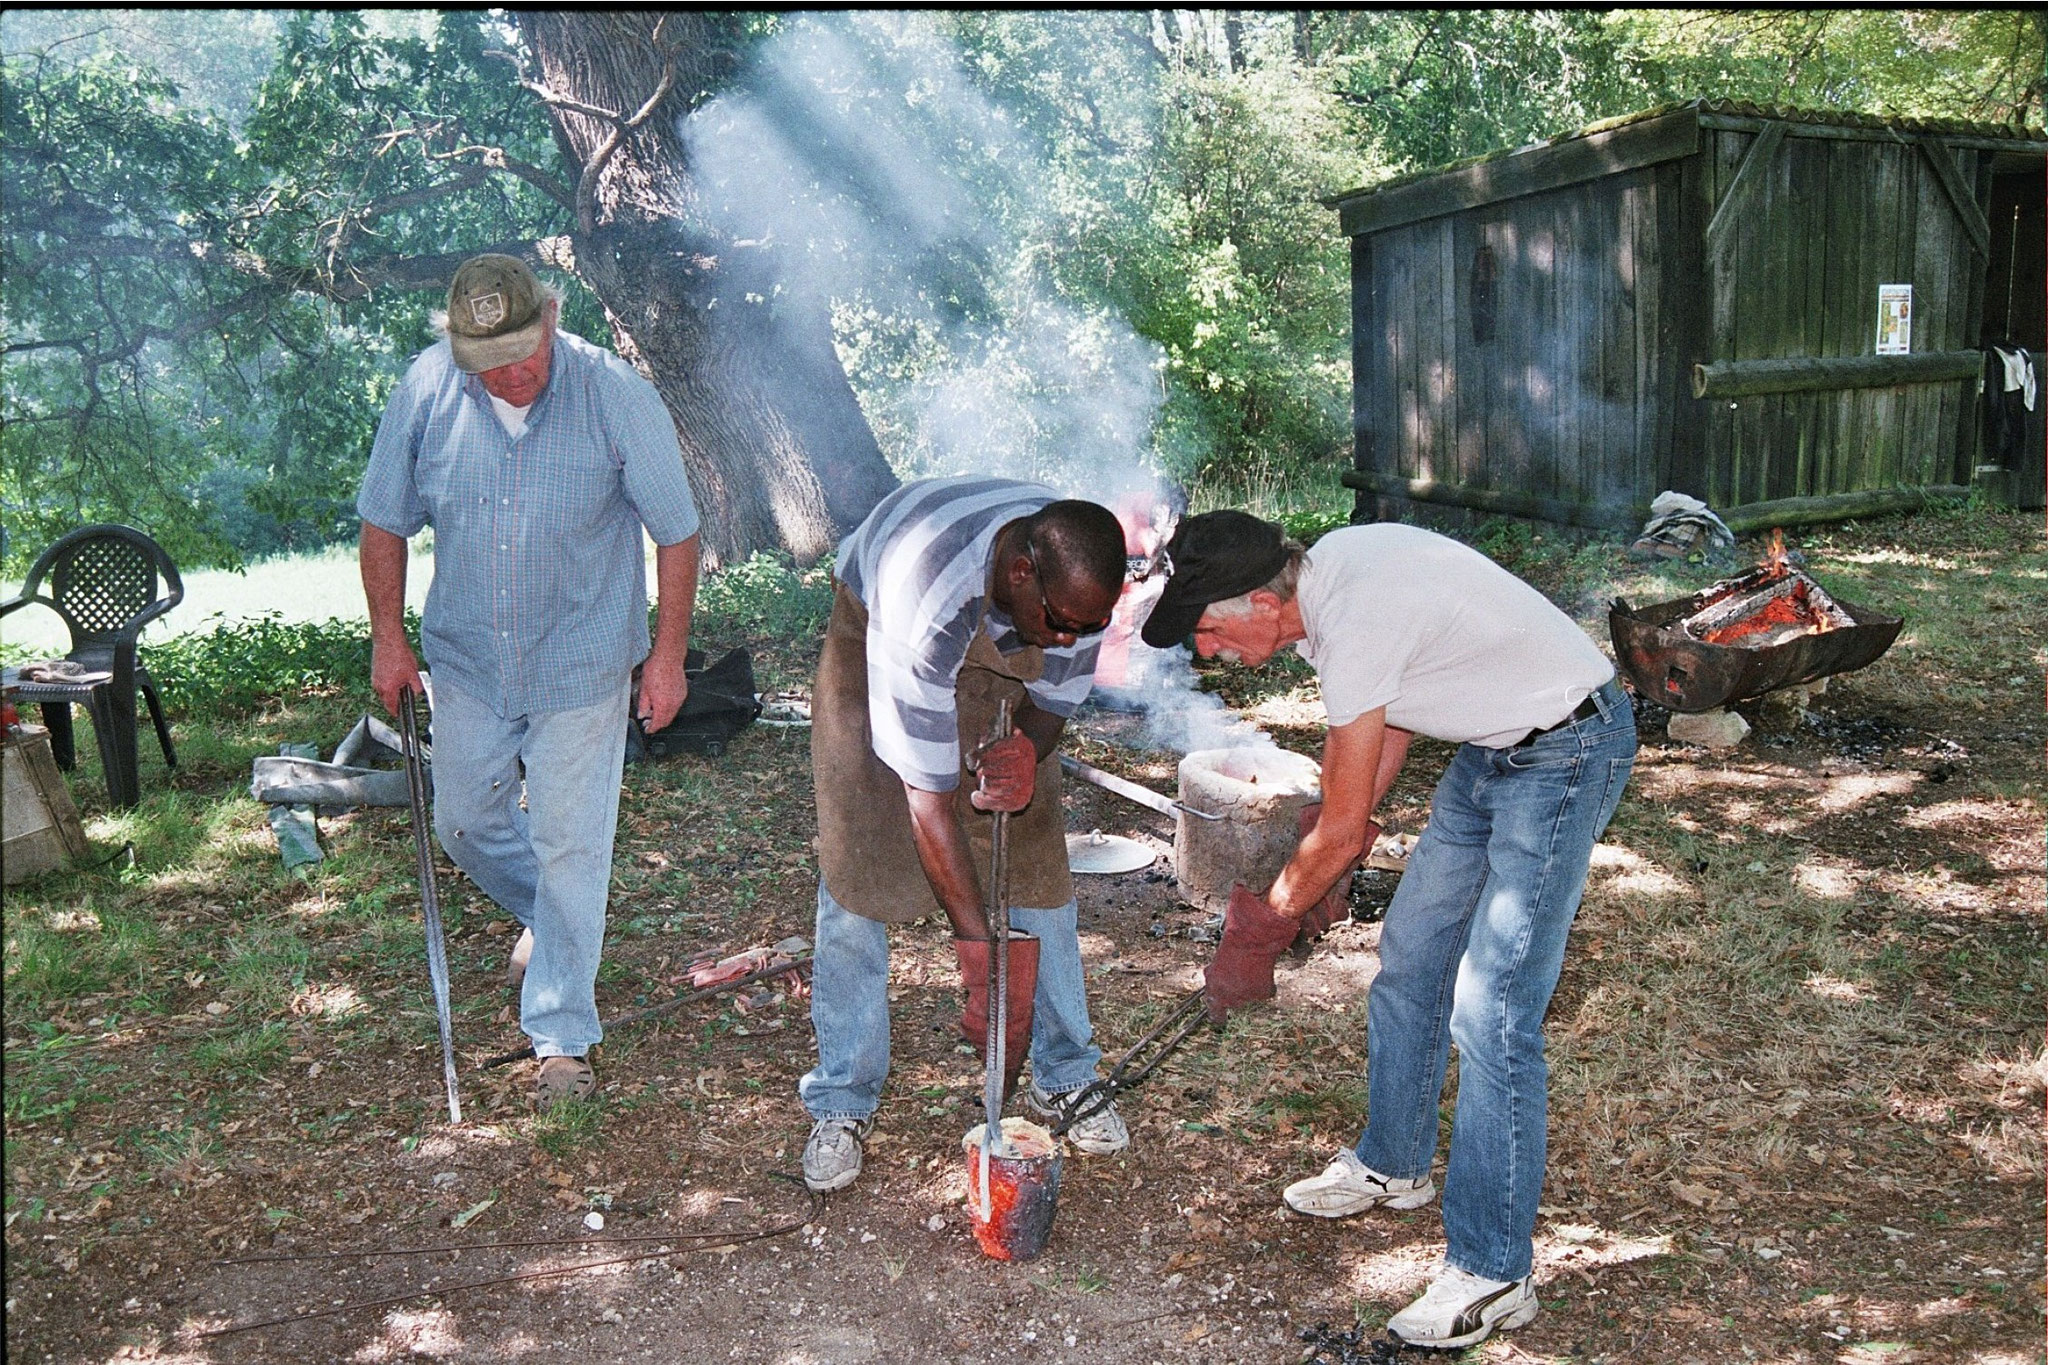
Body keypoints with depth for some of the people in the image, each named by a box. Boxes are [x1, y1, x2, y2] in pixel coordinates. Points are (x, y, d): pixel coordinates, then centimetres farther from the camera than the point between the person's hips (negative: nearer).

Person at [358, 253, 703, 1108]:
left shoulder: (617, 398, -19)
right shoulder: (426, 390, -11)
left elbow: (676, 532, -9)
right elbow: (385, 521, 3)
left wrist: (668, 655, -8)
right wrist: (388, 638, 2)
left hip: (582, 664, -3)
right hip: (466, 661, 4)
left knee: (568, 846, 2)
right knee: (465, 825, 16)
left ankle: (562, 1037, 18)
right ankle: (546, 920, 48)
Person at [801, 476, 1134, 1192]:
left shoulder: (1077, 581, -29)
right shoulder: (922, 598, -45)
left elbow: (1053, 702, -10)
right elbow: (926, 793, -39)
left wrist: (1027, 751, -34)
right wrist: (977, 945, -35)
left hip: (999, 652, 4)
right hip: (870, 629, -4)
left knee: (1036, 859, -1)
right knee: (857, 868, -9)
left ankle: (1065, 1076, 14)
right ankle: (842, 1103, 5)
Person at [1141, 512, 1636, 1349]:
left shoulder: (1355, 624, -30)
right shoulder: (1324, 571, -2)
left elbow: (1343, 831, -22)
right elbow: (1382, 719, 12)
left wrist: (1255, 937, -7)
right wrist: (1319, 876, 10)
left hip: (1566, 751, -10)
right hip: (1494, 744, 10)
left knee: (1489, 1012, -11)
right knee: (1409, 954, 15)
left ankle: (1492, 1275, -1)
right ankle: (1392, 1166, 33)